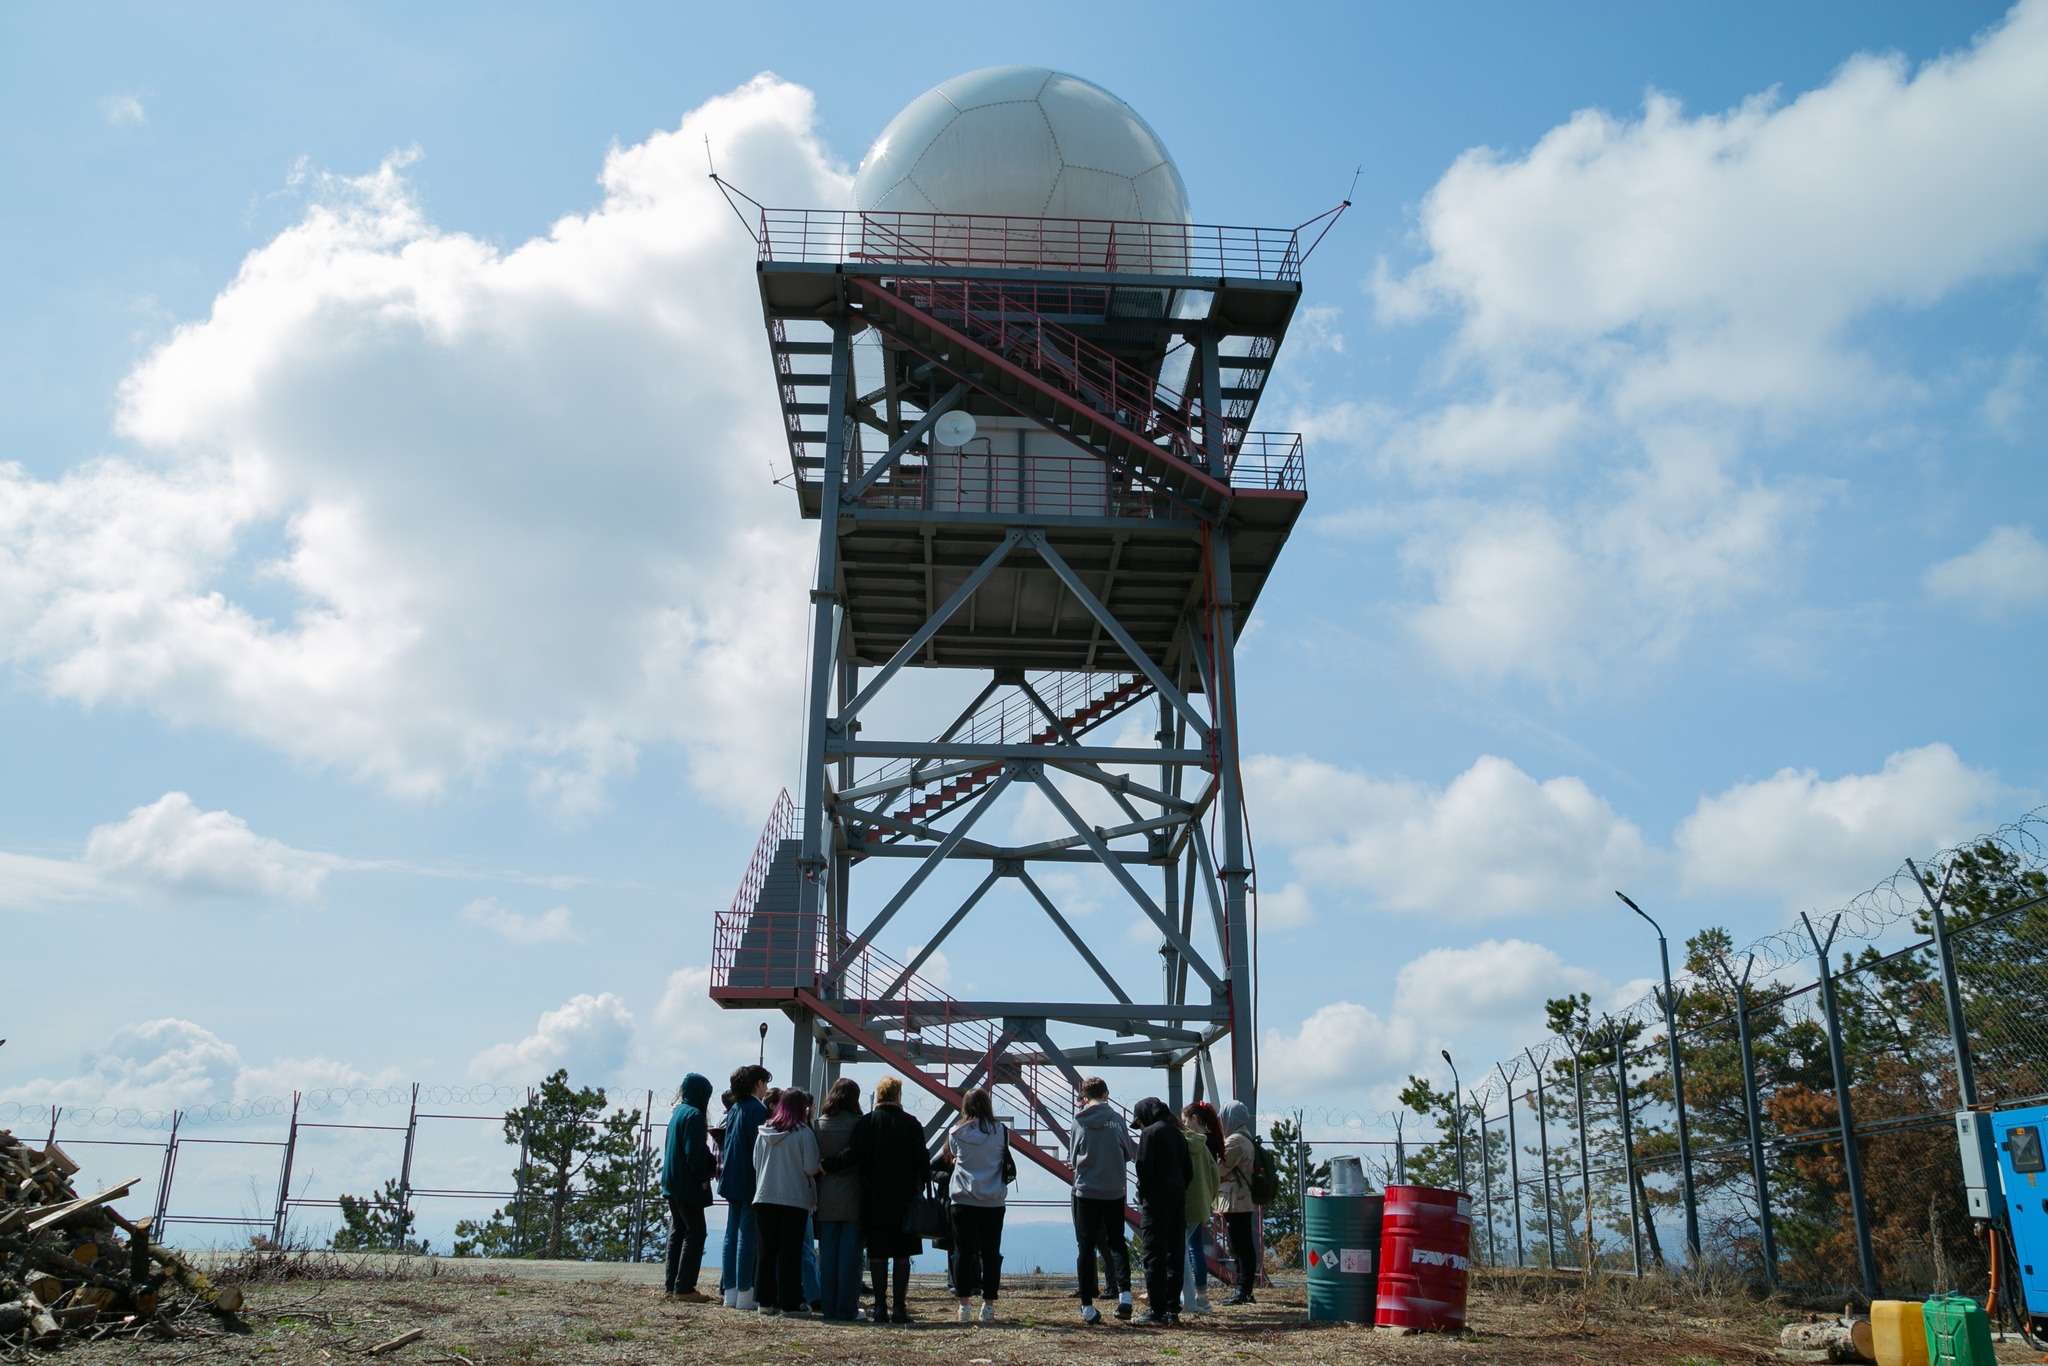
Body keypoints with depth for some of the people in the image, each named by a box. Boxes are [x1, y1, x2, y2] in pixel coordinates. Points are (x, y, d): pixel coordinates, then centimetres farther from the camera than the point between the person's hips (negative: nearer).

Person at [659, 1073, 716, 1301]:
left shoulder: (678, 1112, 13)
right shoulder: (694, 1114, -15)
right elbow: (693, 1152, -20)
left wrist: (711, 1164, 12)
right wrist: (703, 1178, -10)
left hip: (672, 1181, 9)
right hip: (688, 1184, -9)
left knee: (678, 1230, 12)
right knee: (695, 1232, -5)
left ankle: (671, 1284, 13)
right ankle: (684, 1286, -8)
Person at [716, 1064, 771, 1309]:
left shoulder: (734, 1110, 13)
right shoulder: (757, 1109, -13)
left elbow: (725, 1145, 16)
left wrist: (725, 1174, 19)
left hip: (732, 1180, 8)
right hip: (751, 1182, -8)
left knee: (732, 1234, 9)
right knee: (747, 1236, -6)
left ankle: (730, 1292, 12)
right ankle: (744, 1294, -5)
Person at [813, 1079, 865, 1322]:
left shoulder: (819, 1125, 2)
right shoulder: (858, 1124, -10)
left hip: (826, 1196, 4)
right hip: (852, 1197, -4)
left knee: (827, 1254, 9)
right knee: (850, 1253, 3)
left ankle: (828, 1307, 13)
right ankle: (846, 1308, 4)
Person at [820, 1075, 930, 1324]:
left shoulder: (866, 1122, -3)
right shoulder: (911, 1124, -3)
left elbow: (852, 1154, -11)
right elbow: (922, 1161, -3)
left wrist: (825, 1166, -1)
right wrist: (926, 1179, 15)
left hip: (874, 1200, 1)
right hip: (904, 1199, -1)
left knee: (877, 1253, 6)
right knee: (902, 1254, 4)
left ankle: (880, 1307, 6)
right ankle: (899, 1308, 3)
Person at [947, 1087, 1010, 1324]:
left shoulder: (956, 1133, -3)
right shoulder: (1001, 1132, -1)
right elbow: (1006, 1162, 10)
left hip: (963, 1200, 0)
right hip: (993, 1200, 0)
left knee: (962, 1251, 6)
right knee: (990, 1253, 6)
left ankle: (964, 1305, 3)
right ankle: (988, 1305, 6)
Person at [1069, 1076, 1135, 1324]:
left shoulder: (1079, 1120, -3)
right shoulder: (1116, 1118, -3)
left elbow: (1074, 1155, 8)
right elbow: (1129, 1153, 6)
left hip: (1086, 1191, -1)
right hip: (1114, 1192, 1)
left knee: (1086, 1248, 6)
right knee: (1116, 1242, 16)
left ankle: (1088, 1307, 3)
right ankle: (1124, 1293, -2)